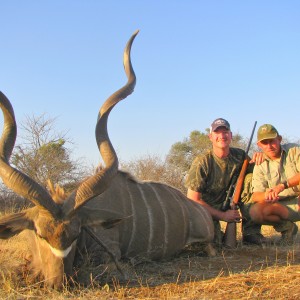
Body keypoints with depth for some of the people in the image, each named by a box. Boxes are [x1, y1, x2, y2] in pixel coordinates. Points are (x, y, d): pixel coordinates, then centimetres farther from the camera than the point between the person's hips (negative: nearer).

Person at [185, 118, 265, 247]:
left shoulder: (239, 156, -5)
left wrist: (257, 161, -16)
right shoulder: (202, 163, -19)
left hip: (228, 202, 5)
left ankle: (251, 232, -8)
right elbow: (193, 199, -18)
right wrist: (222, 215, -19)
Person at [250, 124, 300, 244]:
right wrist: (266, 195, -30)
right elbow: (256, 195, -6)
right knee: (255, 211, -25)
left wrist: (283, 185, -33)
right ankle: (286, 226, 2)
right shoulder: (260, 166, 3)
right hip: (282, 206, 3)